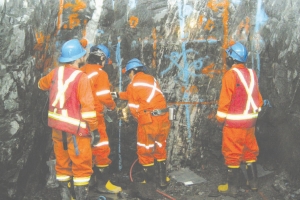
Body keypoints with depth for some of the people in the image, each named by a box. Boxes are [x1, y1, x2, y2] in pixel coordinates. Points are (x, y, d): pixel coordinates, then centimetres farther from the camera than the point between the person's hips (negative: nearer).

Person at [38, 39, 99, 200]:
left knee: (62, 163, 16)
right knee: (82, 166, 3)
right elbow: (87, 106, -19)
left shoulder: (56, 72, 3)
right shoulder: (81, 77, -17)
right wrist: (93, 127, -11)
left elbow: (42, 84, 24)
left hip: (57, 127, 7)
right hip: (75, 129, -7)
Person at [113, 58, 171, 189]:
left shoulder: (133, 85, -3)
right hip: (164, 118, 6)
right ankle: (162, 179, 21)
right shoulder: (151, 79, 15)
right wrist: (119, 95, 38)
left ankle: (148, 181, 18)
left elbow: (134, 107, -2)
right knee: (160, 149, 18)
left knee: (145, 151, 10)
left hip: (148, 120, -6)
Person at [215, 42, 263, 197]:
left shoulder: (231, 75, -15)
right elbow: (258, 98, 9)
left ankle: (232, 187, 11)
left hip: (234, 122, -6)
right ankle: (253, 182, 28)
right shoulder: (252, 74, 4)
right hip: (250, 120, 7)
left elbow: (225, 100, -15)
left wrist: (220, 119, -6)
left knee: (232, 154, 3)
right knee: (250, 151, 18)